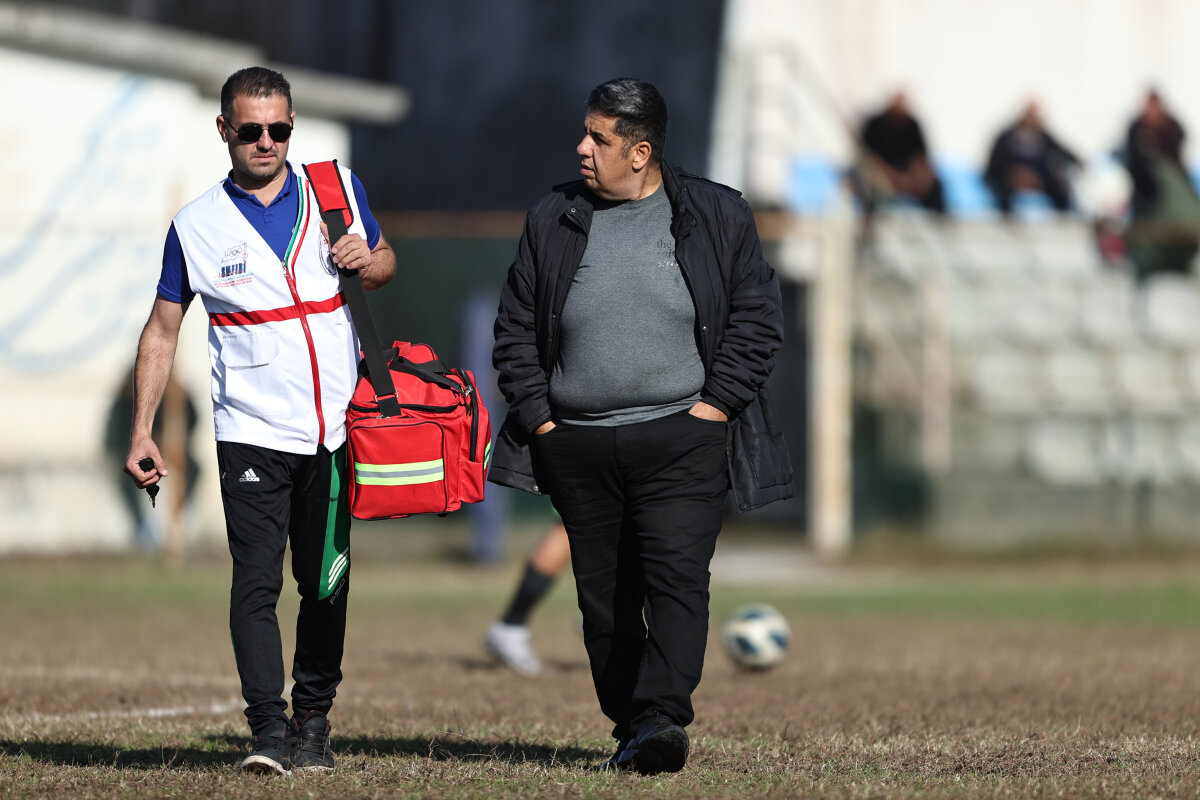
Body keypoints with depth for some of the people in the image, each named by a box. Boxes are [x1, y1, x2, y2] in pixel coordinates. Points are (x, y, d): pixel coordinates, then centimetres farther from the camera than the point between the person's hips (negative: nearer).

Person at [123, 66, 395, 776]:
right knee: (257, 581, -14)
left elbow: (386, 264, 21)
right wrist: (142, 431, 0)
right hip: (253, 435, -2)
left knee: (328, 584, 6)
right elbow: (162, 331, 7)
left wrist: (367, 259, -4)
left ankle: (313, 725, 17)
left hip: (336, 427, 2)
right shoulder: (197, 225, 1)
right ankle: (269, 730, -17)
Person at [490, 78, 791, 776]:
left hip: (681, 438, -3)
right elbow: (515, 328, 13)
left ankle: (663, 717, -25)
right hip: (578, 449, 3)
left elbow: (757, 317, 4)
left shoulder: (716, 216, 4)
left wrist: (715, 404, -6)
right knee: (604, 599, 5)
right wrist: (538, 416, 2)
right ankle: (629, 728, 14)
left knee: (676, 579, -17)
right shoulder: (553, 222, 10)